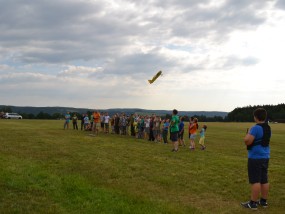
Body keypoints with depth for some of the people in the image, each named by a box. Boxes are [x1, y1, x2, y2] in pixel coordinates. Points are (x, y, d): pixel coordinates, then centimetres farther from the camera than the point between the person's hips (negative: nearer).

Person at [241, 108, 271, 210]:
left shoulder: (256, 128, -18)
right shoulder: (268, 128, 10)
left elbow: (247, 141, -22)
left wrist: (248, 134, -4)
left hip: (255, 158, -9)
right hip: (265, 157, 9)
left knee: (255, 181, -5)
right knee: (264, 180, 13)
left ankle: (253, 203, -1)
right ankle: (263, 201, 21)